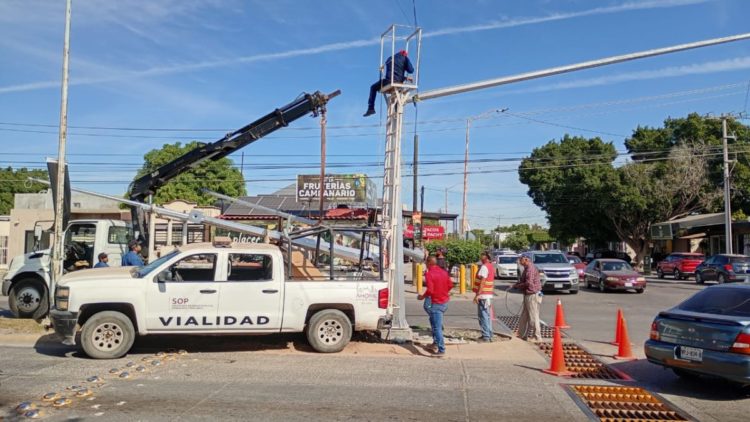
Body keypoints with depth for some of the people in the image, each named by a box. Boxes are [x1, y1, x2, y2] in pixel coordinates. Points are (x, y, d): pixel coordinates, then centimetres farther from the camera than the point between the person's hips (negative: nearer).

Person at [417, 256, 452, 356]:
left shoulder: (429, 274, -16)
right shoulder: (443, 272, 6)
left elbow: (430, 290, -23)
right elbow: (450, 285, 11)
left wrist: (422, 297, -6)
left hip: (436, 303, -8)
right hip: (445, 302, 8)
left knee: (437, 327, -4)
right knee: (434, 321, 27)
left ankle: (441, 350, -6)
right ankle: (436, 342, 29)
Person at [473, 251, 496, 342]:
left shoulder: (484, 267, -16)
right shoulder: (491, 267, 14)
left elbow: (482, 282, -21)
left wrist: (477, 295, -21)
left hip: (483, 295, -10)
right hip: (489, 294, 10)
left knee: (483, 316, -6)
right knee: (487, 316, 14)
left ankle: (486, 336, -5)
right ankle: (489, 335, 20)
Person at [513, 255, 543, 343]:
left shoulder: (530, 269, -18)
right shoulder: (527, 268, 14)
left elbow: (529, 283, -23)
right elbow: (523, 280, 21)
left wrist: (517, 286, -12)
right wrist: (517, 284, 3)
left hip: (532, 295, -11)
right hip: (528, 295, 11)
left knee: (533, 317, -3)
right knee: (524, 317, 16)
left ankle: (537, 337, 6)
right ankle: (523, 335, 24)